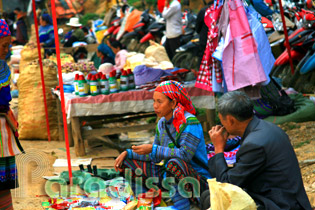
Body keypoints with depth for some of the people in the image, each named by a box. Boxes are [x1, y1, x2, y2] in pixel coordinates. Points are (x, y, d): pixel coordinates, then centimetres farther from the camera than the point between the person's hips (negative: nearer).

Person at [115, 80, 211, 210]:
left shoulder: (190, 122, -16)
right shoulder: (162, 123, 7)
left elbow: (185, 154, -28)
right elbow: (155, 156, 15)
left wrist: (153, 149, -25)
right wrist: (128, 153, 4)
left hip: (196, 176, -8)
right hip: (169, 174, 8)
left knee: (174, 162, -40)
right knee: (127, 160, 3)